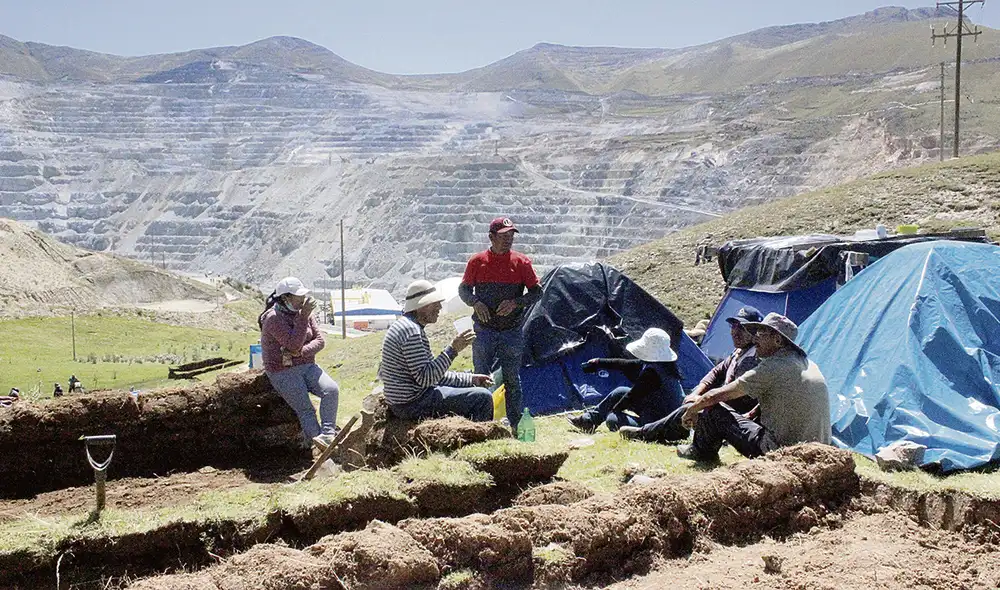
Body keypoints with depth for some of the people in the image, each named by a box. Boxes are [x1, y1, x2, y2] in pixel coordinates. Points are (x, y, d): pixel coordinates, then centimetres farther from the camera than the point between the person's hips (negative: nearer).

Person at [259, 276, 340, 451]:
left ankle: (327, 433, -25)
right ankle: (323, 449, -23)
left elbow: (320, 340, 2)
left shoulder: (303, 312, 6)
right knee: (305, 410, -16)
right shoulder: (273, 318, -14)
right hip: (283, 372, -6)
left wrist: (302, 351, -18)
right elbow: (293, 344, -24)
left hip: (307, 366, 6)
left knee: (331, 389, -20)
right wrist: (303, 317, -26)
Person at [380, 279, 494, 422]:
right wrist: (452, 350, -24)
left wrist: (471, 379, 11)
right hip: (412, 404, -11)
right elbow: (425, 378, -25)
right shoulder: (411, 330, -19)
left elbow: (434, 373, 17)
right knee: (483, 397, -11)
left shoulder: (405, 325, 15)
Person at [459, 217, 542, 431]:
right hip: (484, 330, 0)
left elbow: (537, 292, 2)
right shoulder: (477, 261, 0)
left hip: (512, 332, 0)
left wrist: (515, 303, -14)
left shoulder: (521, 262, 0)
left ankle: (516, 424, 15)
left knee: (512, 379, 7)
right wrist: (475, 303, -12)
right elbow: (463, 289, 8)